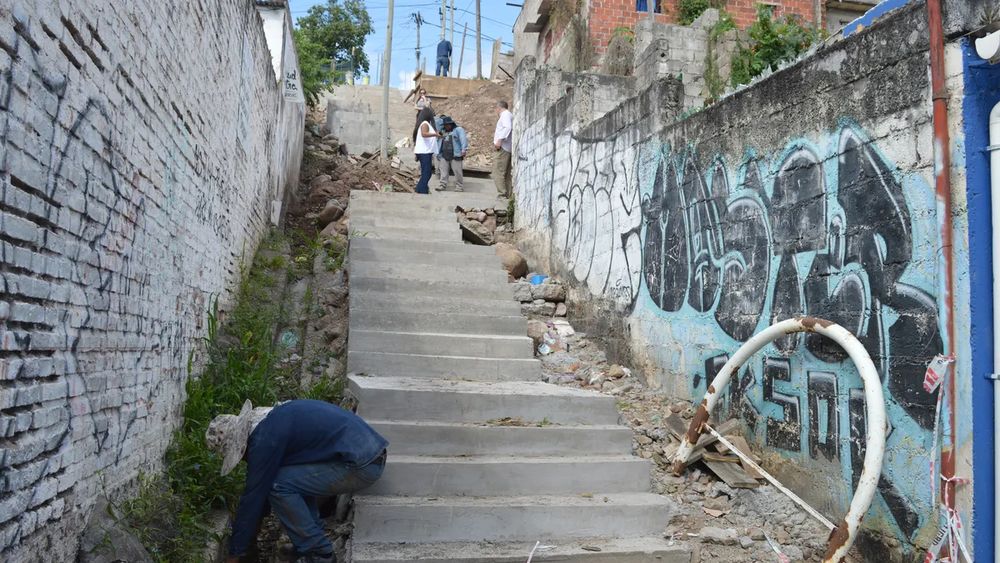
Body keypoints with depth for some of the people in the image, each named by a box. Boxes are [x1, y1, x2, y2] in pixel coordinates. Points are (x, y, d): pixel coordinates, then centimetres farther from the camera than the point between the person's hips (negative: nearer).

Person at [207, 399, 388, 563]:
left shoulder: (265, 439, -13)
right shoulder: (270, 419, 15)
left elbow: (253, 496, -6)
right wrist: (253, 525, 34)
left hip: (361, 466, -10)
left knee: (279, 485, -7)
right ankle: (311, 541, 20)